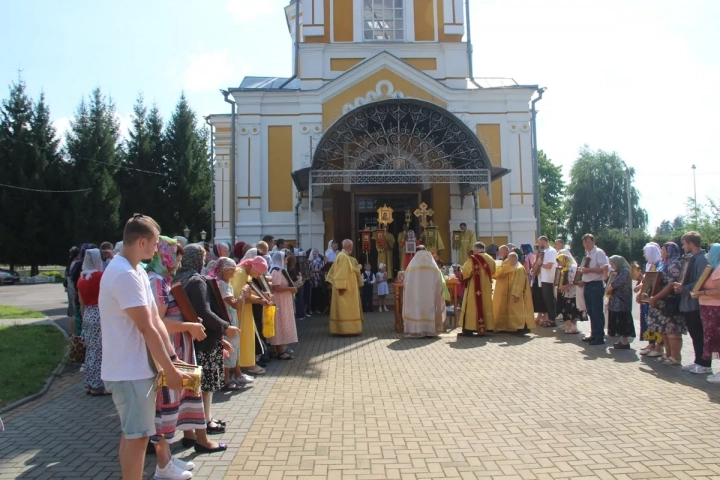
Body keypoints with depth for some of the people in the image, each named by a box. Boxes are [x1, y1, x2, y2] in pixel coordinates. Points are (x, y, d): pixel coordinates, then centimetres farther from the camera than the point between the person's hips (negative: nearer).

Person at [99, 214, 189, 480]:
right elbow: (147, 329, -22)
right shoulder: (125, 275, -23)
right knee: (137, 435, 0)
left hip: (134, 367, 10)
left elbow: (156, 319, 7)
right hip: (130, 370, -10)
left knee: (132, 434, 19)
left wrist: (173, 358, 5)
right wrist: (170, 370, -15)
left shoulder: (134, 270, 10)